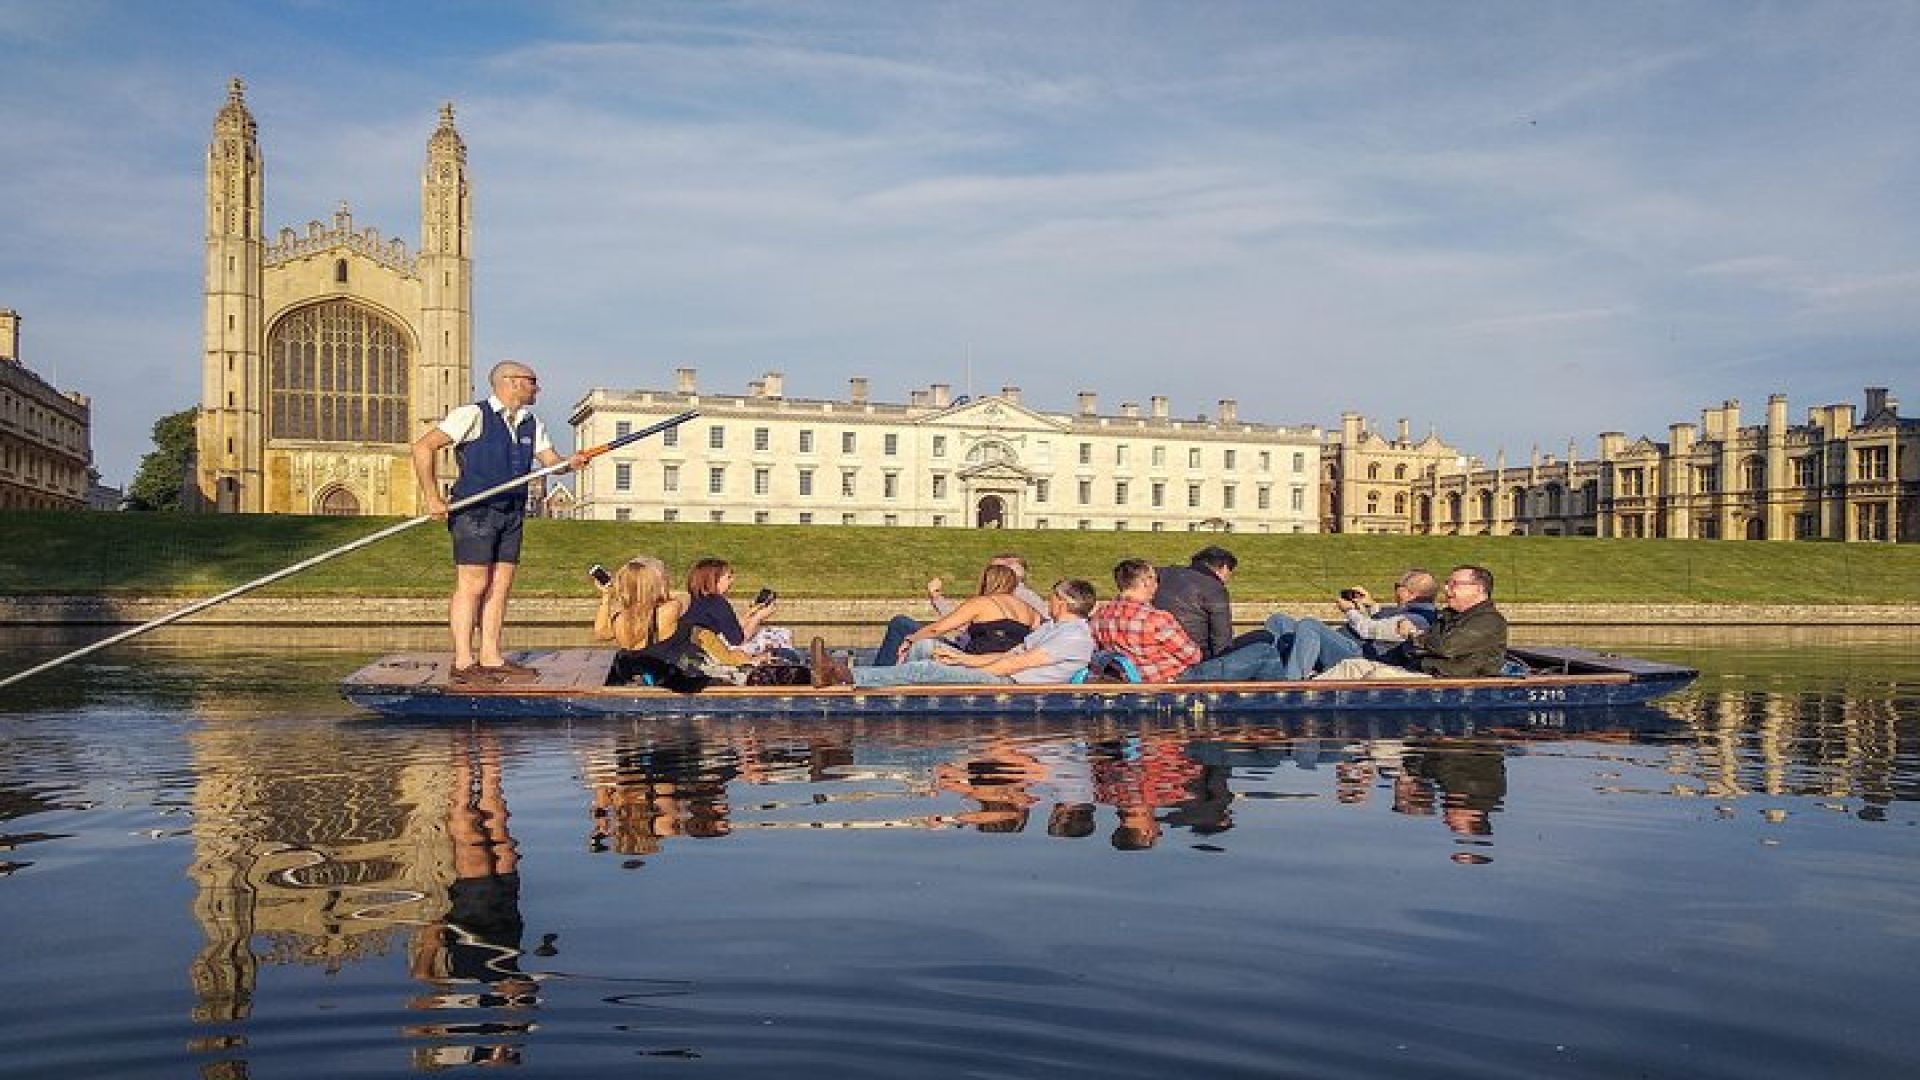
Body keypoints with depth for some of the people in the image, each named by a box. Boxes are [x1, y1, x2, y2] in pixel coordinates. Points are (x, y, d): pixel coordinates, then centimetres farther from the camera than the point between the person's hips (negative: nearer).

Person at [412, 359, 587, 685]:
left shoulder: (532, 424, 16)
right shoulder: (473, 415, -7)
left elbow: (550, 459, 11)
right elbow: (423, 447, -10)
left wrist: (571, 462, -13)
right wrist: (433, 498, -15)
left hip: (511, 514, 7)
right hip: (474, 511, -7)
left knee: (500, 585, 7)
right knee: (473, 585, -7)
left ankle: (491, 659, 12)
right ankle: (463, 663, -3)